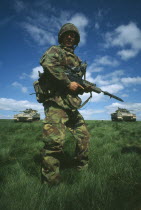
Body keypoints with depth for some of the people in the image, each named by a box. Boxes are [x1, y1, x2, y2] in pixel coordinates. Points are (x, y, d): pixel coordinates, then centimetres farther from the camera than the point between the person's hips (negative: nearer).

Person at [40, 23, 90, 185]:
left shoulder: (76, 59, 26)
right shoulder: (56, 50, 4)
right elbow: (47, 62, -20)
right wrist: (68, 83, -19)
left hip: (71, 105, 8)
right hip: (56, 102, -8)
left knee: (84, 135, 10)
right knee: (55, 141, -18)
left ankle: (83, 169, 29)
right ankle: (50, 182, -2)